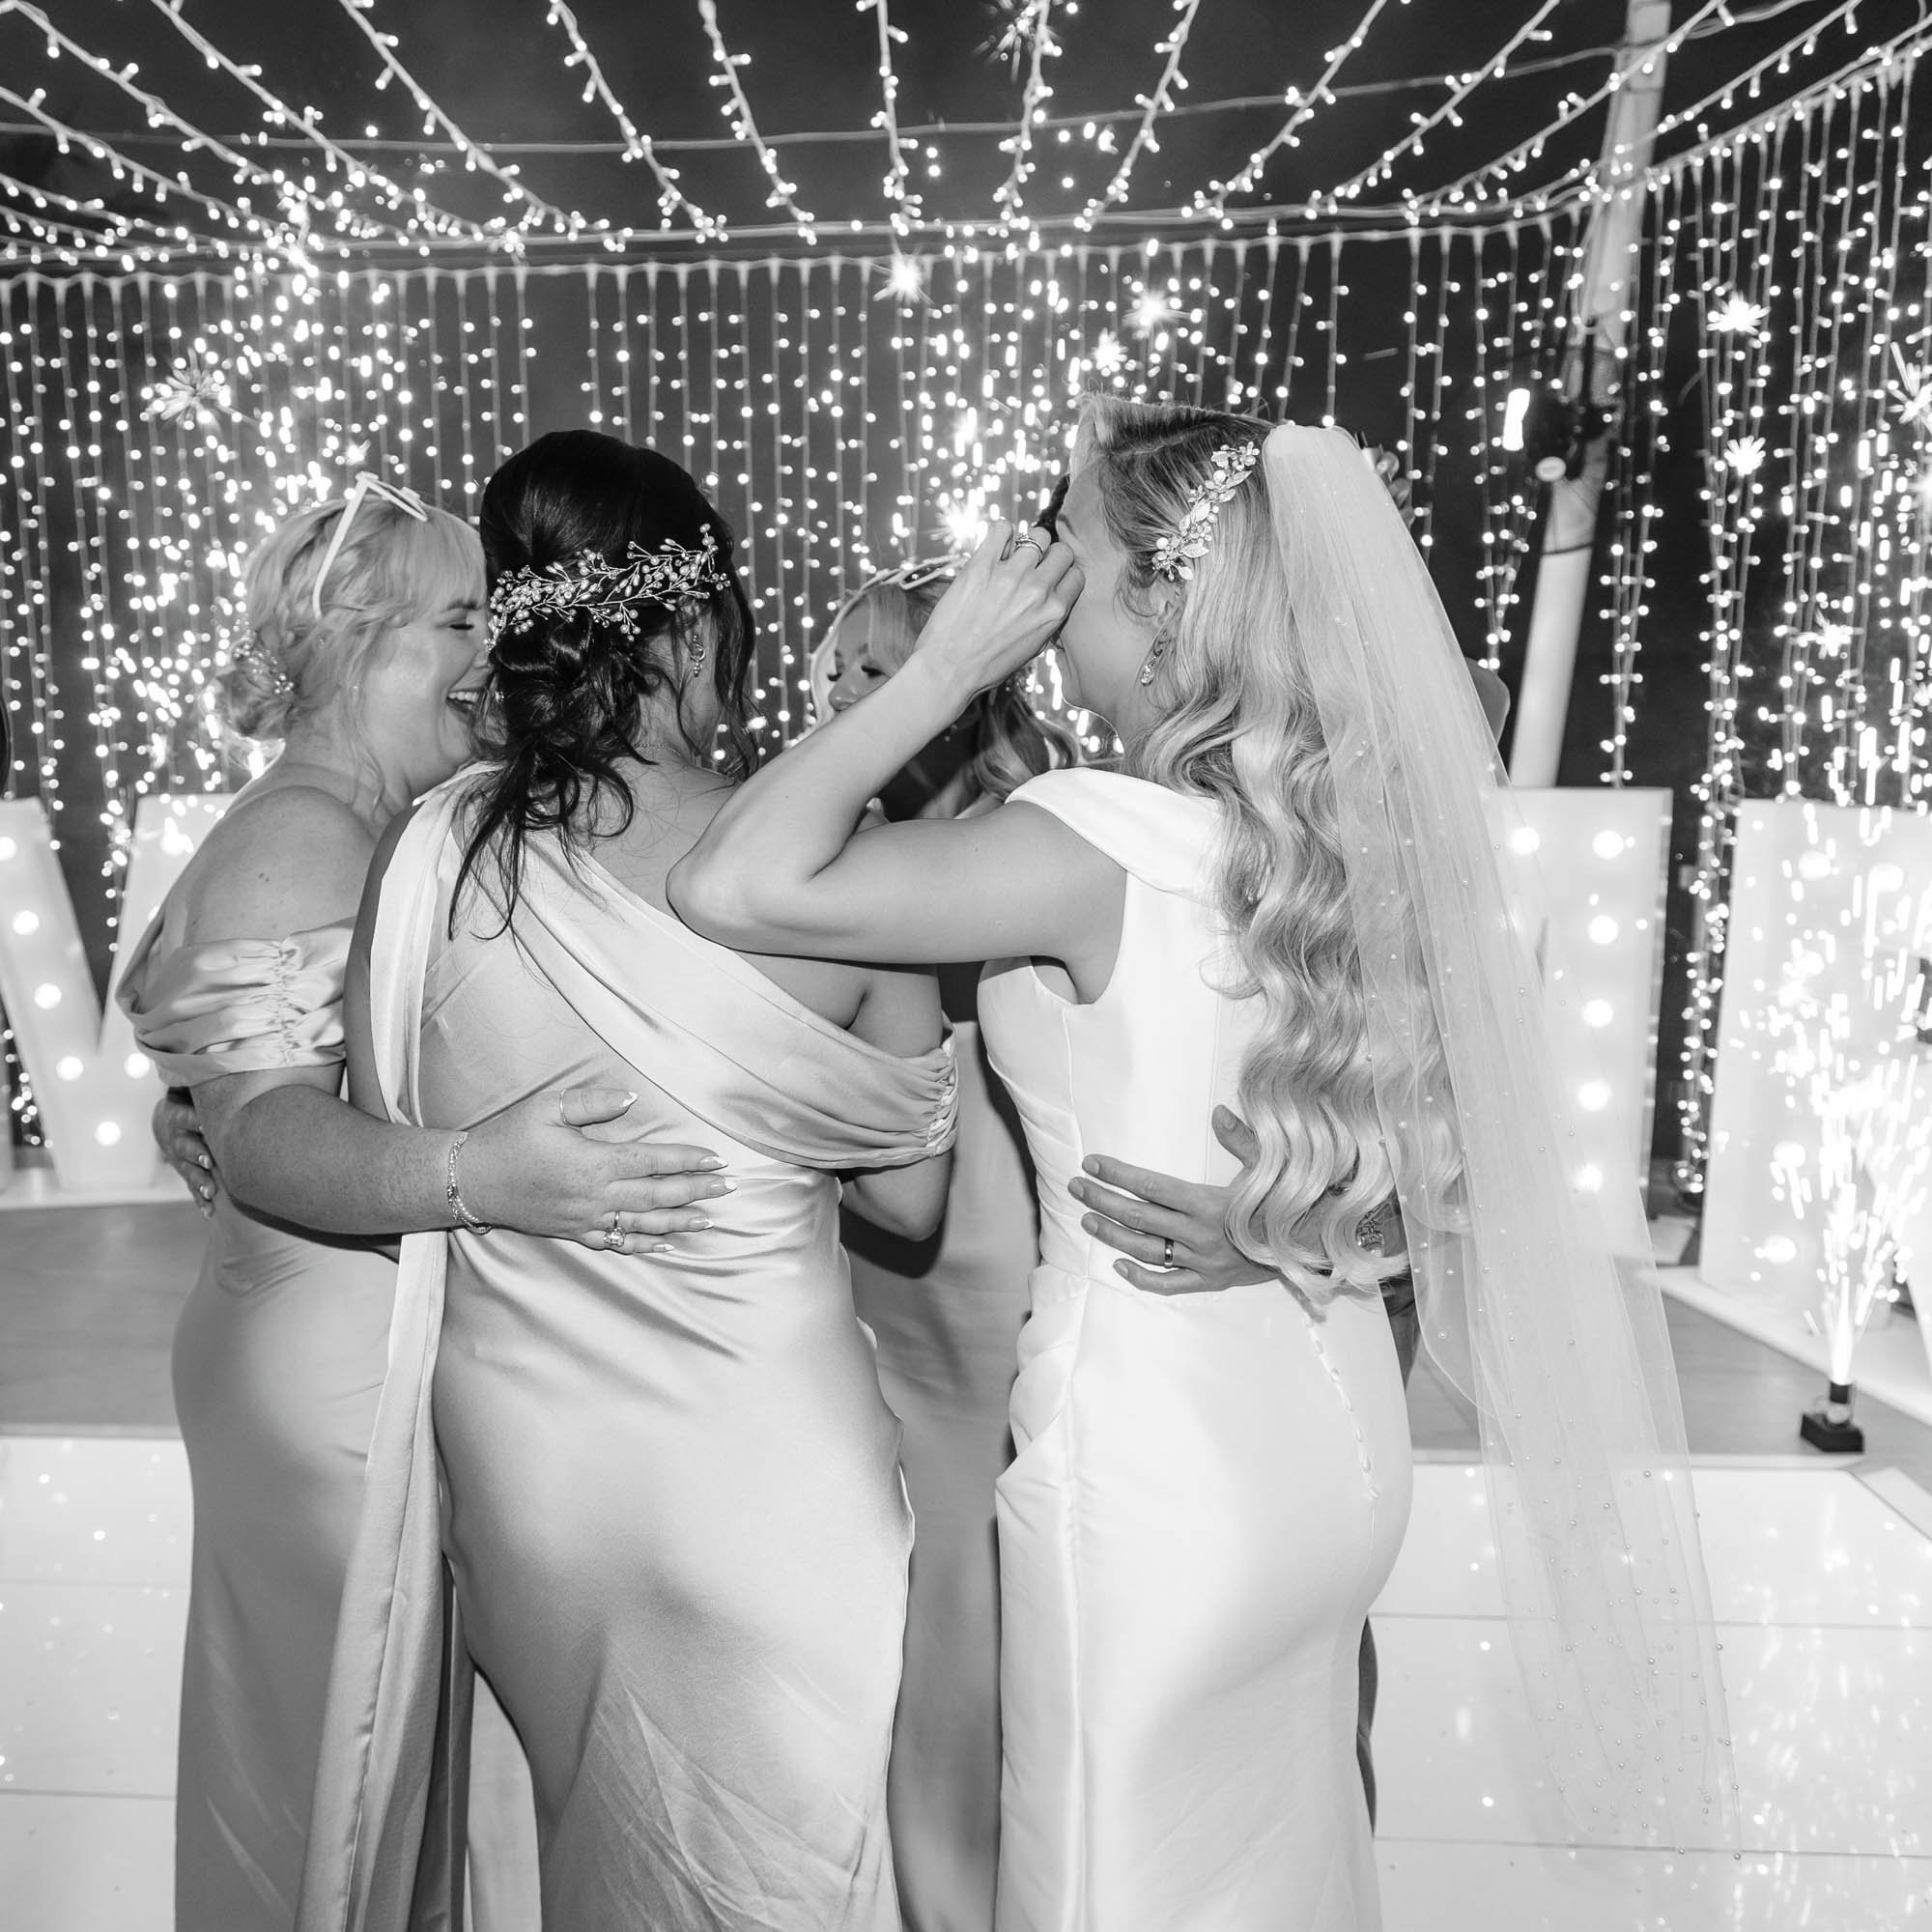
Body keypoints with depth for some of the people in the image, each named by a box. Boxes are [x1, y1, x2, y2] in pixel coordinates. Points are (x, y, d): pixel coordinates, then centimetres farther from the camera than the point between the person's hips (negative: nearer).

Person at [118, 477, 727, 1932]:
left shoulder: (388, 831, 11)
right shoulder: (297, 842, -18)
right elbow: (263, 1130, -28)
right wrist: (476, 1175, -42)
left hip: (403, 1347, 9)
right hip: (332, 1367, -9)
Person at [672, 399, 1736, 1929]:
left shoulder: (1103, 847, -23)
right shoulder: (1358, 827, -2)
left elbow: (733, 887, -28)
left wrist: (945, 668, -20)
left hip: (1156, 1462, -7)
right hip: (1333, 1433, 7)